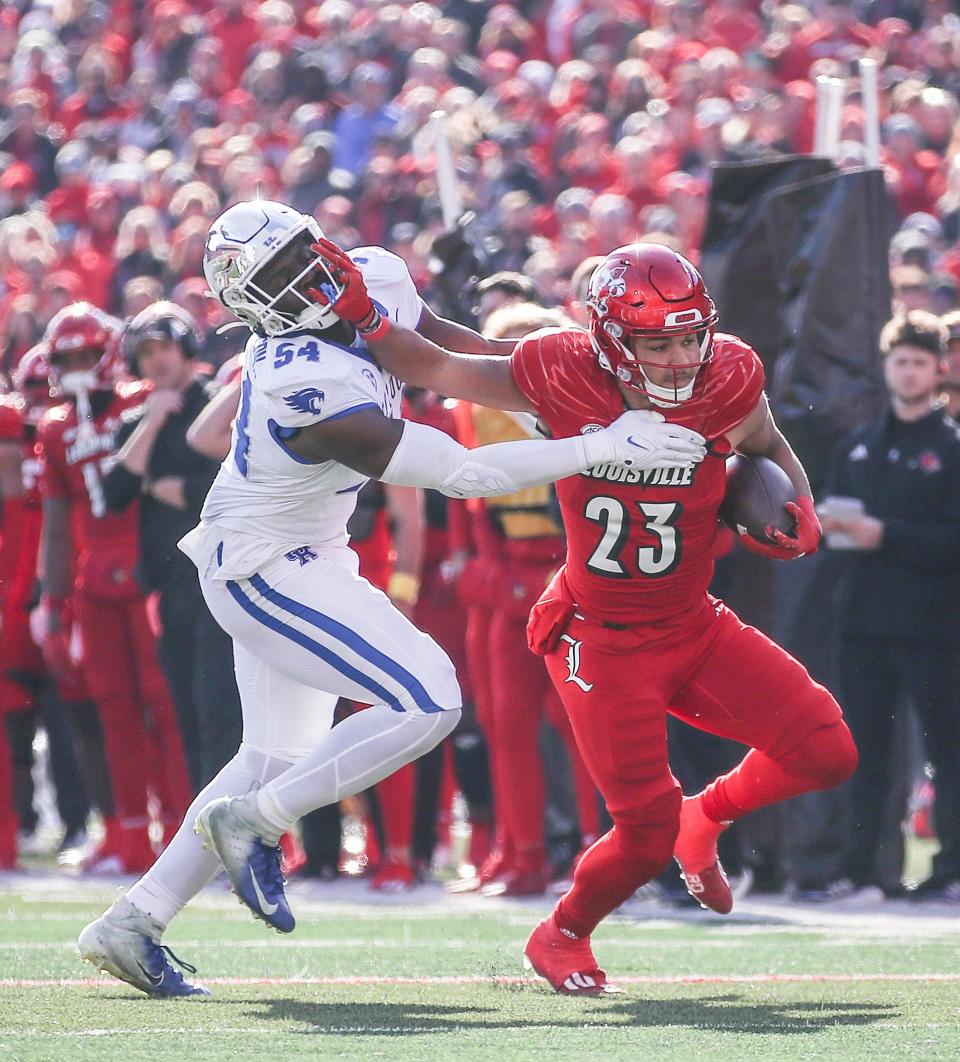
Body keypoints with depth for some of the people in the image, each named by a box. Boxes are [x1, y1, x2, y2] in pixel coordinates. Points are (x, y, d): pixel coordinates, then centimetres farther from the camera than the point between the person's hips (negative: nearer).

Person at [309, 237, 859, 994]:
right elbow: (433, 369, -4)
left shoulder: (726, 381, -12)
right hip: (603, 641, -3)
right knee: (647, 834, -8)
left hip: (694, 627, 4)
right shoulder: (562, 378, -17)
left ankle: (705, 818, 22)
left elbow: (770, 450, 11)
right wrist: (362, 318, -18)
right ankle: (561, 938, 23)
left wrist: (799, 513, -8)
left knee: (826, 753, -9)